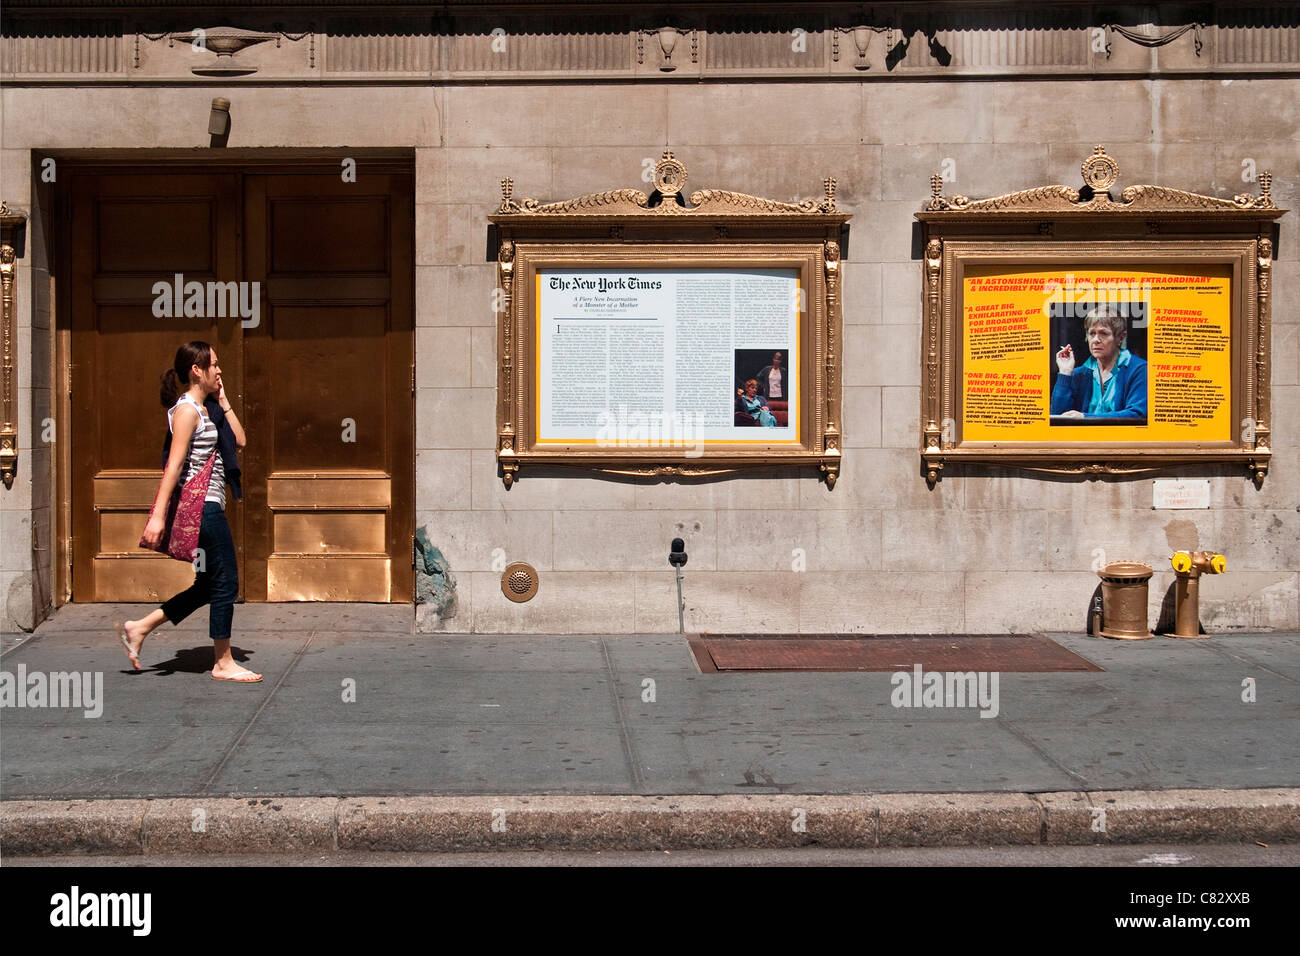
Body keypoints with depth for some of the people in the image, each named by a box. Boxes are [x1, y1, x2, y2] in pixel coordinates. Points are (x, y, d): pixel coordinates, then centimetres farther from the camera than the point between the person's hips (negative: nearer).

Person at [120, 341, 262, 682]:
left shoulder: (205, 409, 16)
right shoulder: (186, 409, -12)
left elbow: (239, 439, 16)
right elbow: (173, 465, -19)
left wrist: (223, 401, 12)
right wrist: (158, 514, -24)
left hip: (208, 505, 10)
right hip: (202, 505, -10)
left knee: (209, 584, 14)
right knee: (225, 582, -3)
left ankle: (140, 628, 19)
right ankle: (223, 663, 7)